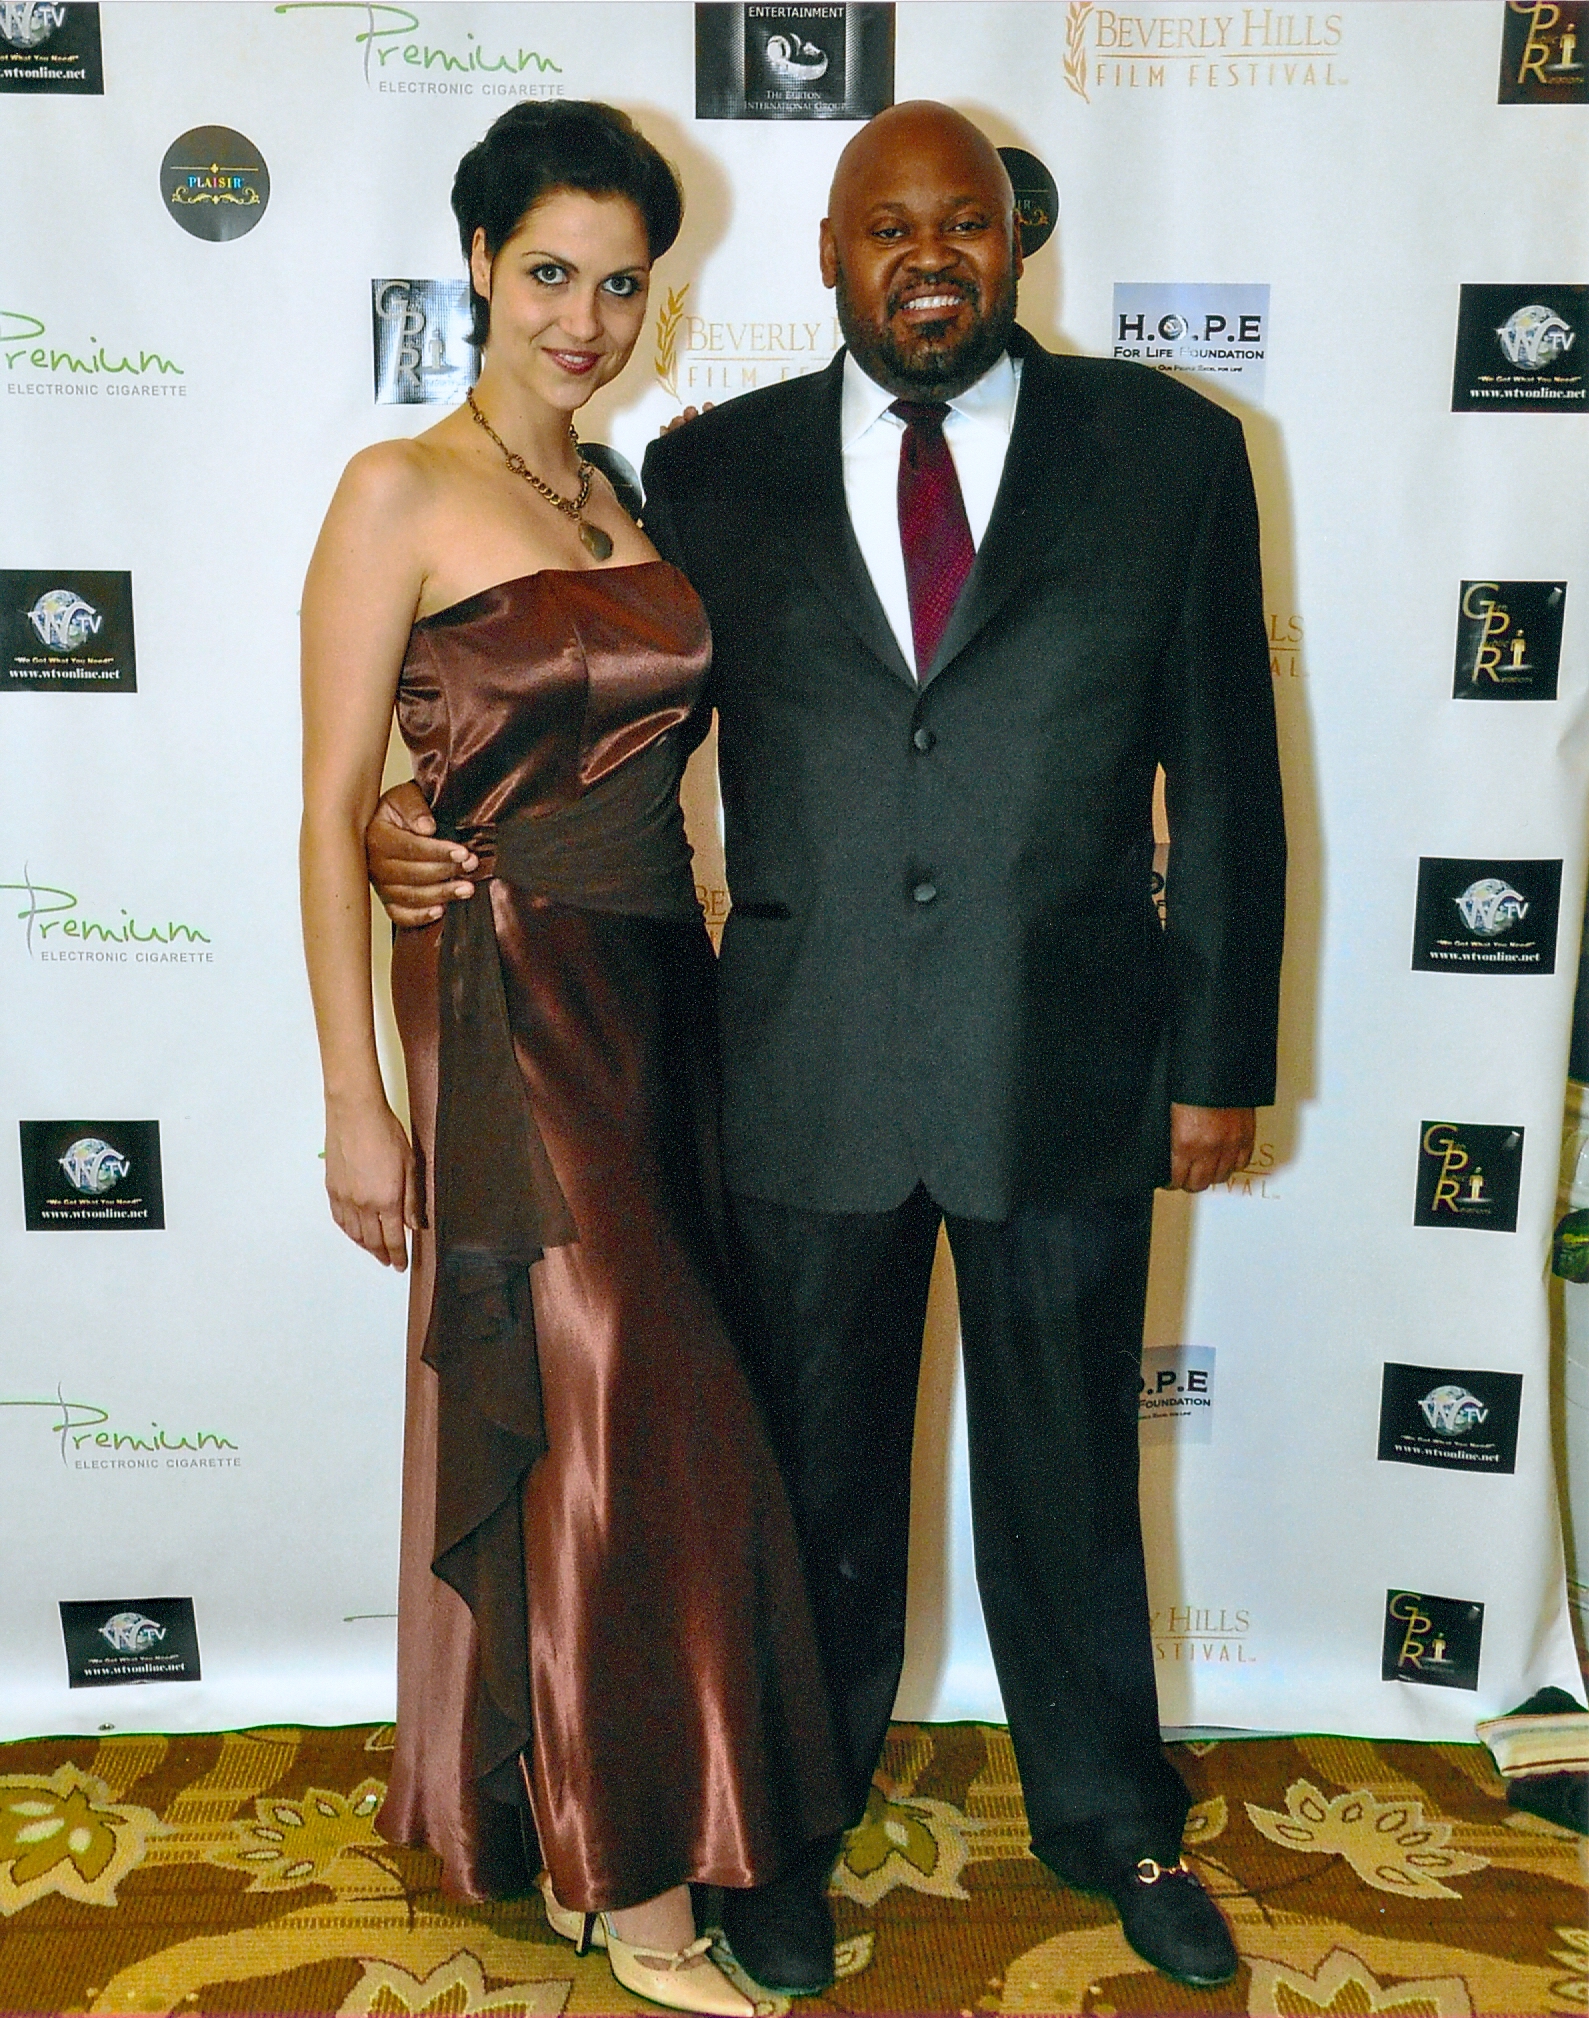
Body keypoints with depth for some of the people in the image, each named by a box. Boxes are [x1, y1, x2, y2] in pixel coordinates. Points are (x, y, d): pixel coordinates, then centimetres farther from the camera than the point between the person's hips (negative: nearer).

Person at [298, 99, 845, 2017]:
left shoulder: (627, 505, 13)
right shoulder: (402, 493, -6)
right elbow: (330, 812, -9)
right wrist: (355, 1097, -13)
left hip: (663, 998, 7)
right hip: (510, 1010, -7)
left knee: (633, 1413, 14)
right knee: (616, 1423, -2)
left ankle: (572, 1812, 35)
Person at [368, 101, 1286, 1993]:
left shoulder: (1168, 450, 0)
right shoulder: (712, 472, 2)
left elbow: (1226, 778, 1)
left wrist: (1222, 1057, 0)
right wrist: (431, 829, -13)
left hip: (1069, 1071, 0)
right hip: (806, 1076, 1)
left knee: (1069, 1475, 17)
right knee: (817, 1481, 17)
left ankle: (1109, 1817, 43)